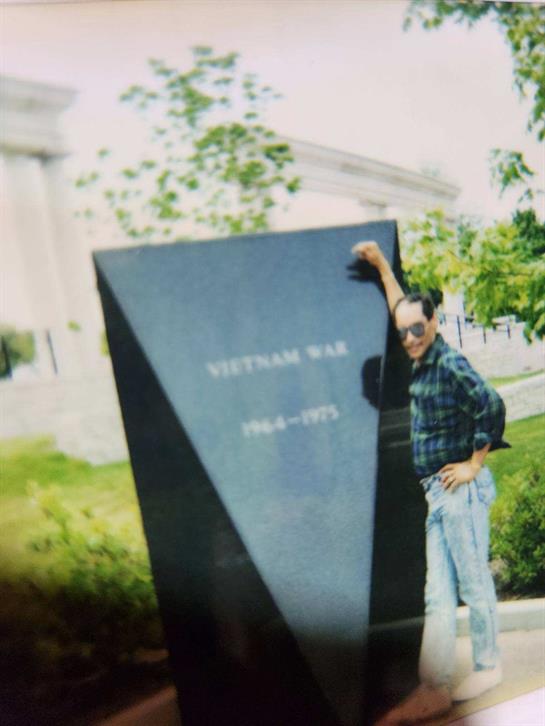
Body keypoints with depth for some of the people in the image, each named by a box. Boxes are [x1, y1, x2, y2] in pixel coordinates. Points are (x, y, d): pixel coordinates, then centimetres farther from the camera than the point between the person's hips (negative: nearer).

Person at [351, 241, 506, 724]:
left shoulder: (449, 363, -13)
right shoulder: (423, 362, 11)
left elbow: (492, 406, -24)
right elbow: (402, 309, 27)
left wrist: (474, 464, -16)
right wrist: (381, 265, 29)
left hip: (460, 488, -9)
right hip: (438, 492, 9)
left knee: (474, 583, 6)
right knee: (438, 594, 8)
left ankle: (488, 667, 24)